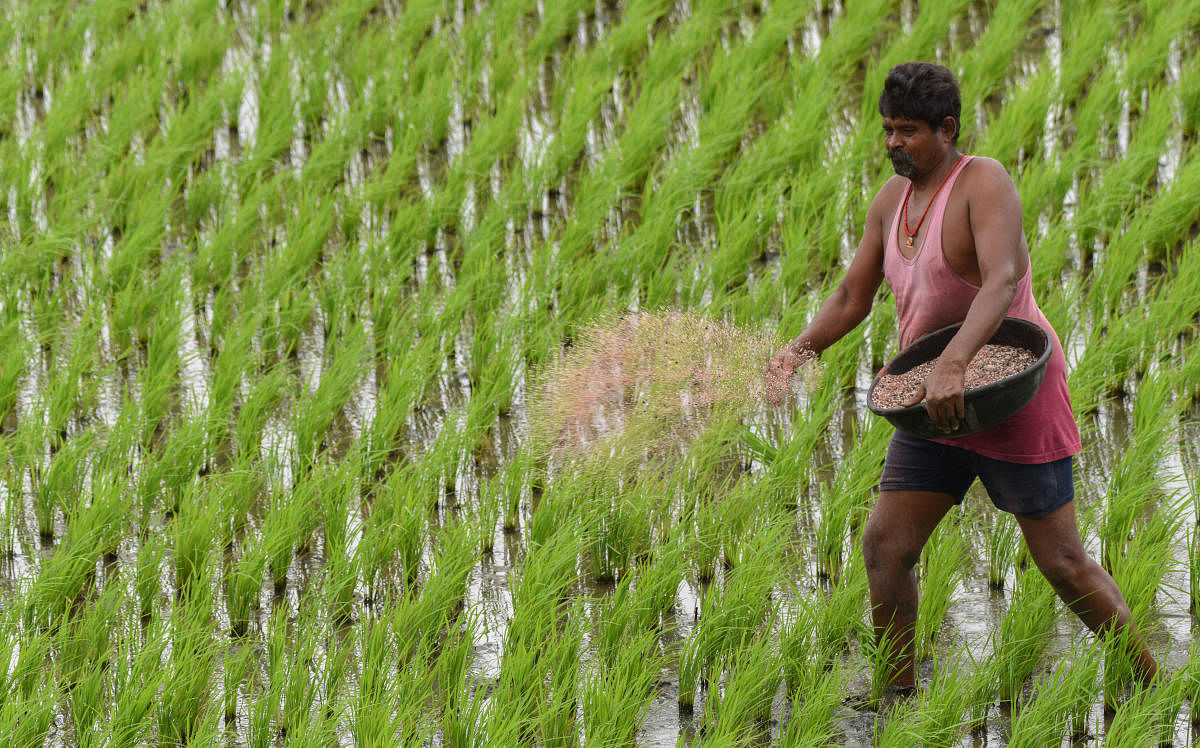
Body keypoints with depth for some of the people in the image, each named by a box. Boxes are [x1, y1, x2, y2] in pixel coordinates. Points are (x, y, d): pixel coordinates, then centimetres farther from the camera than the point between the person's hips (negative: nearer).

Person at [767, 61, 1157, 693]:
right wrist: (799, 351, -7)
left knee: (1062, 564, -3)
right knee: (884, 546, 0)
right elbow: (852, 298, 12)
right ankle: (898, 698, 11)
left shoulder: (983, 182, -18)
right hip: (938, 403, 7)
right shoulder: (893, 200, 6)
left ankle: (1154, 684, 12)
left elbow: (1002, 281, -34)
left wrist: (953, 363, -47)